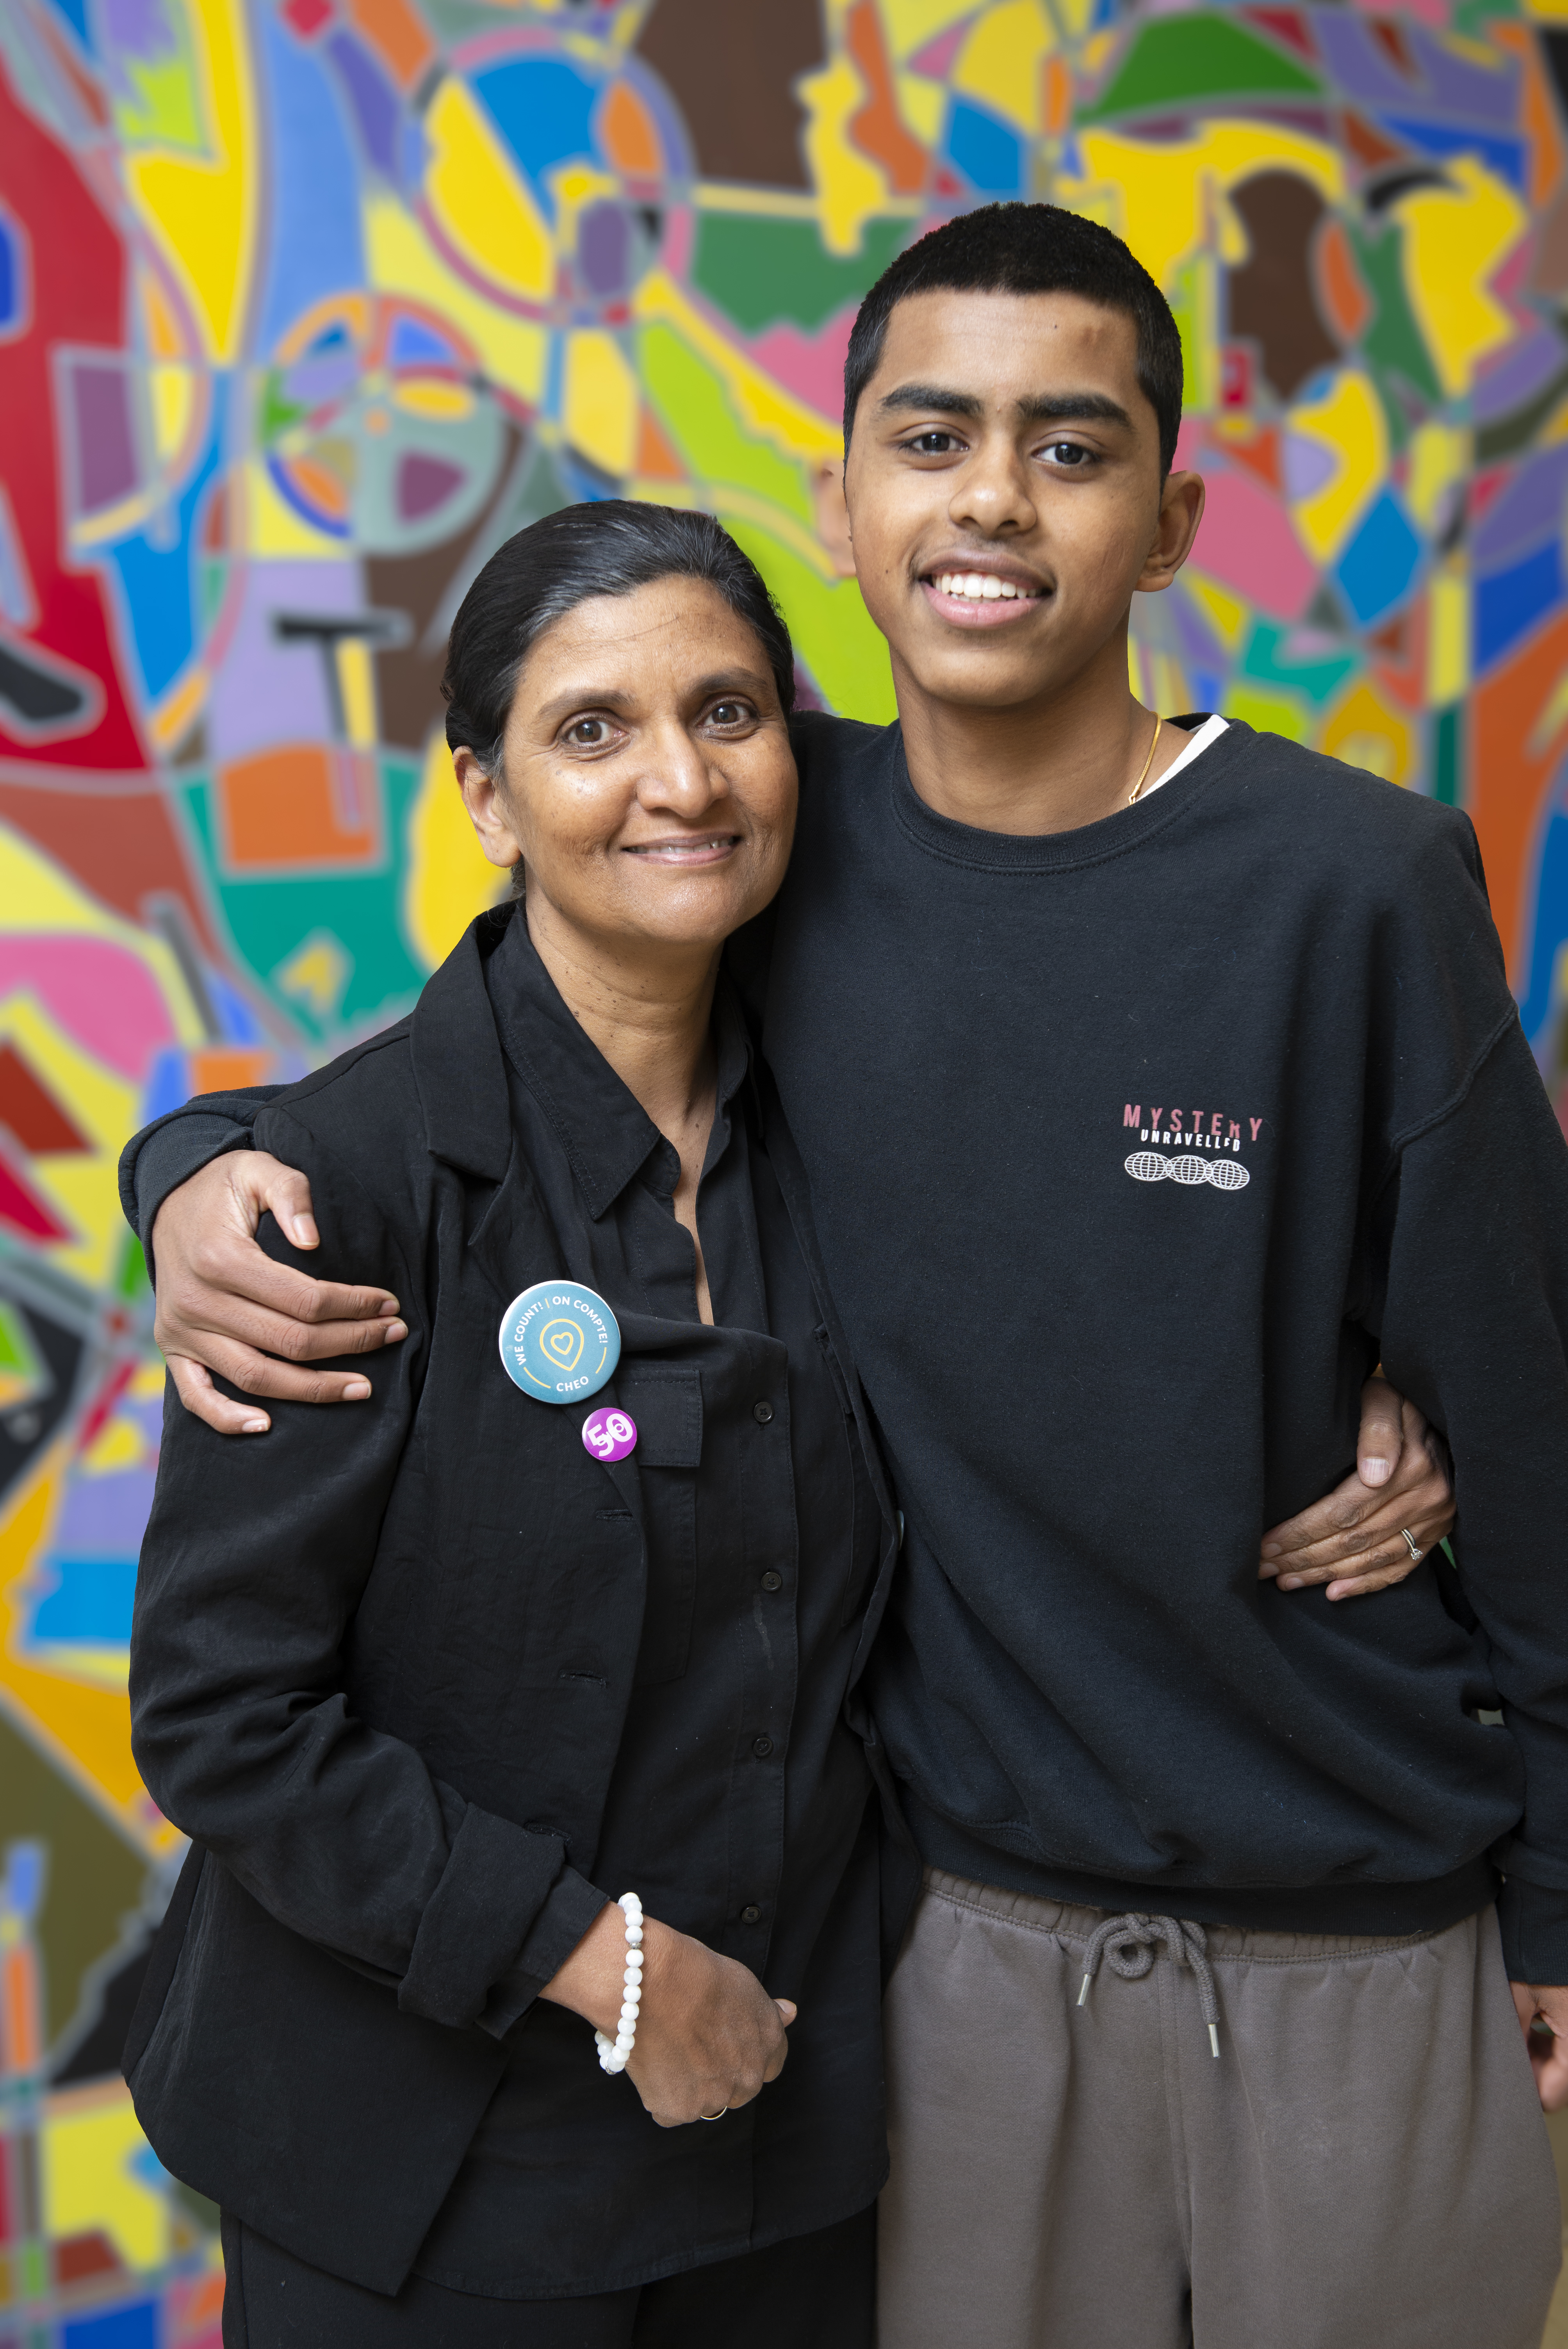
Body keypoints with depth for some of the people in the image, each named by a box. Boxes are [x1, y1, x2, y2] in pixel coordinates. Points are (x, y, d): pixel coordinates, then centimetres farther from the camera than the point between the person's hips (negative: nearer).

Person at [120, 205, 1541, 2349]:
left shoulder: (1358, 887, -15)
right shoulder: (787, 839, -7)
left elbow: (1528, 1420, -9)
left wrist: (1554, 1897, -3)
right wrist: (210, 1169, -14)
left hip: (1363, 1948, -1)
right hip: (970, 1914, 2)